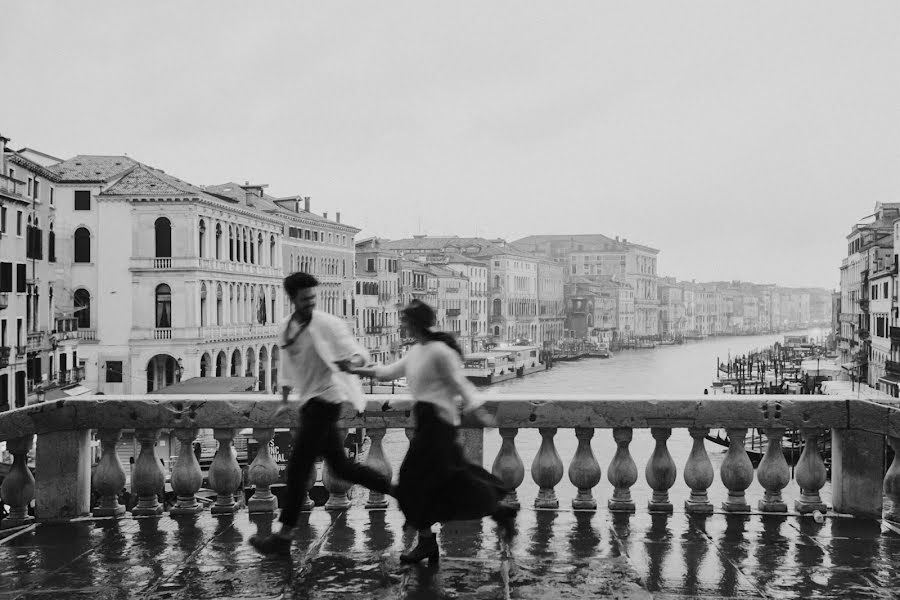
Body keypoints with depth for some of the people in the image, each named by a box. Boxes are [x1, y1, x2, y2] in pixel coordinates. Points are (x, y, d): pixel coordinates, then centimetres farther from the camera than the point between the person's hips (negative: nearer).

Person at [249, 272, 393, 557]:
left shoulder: (328, 324, -11)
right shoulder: (286, 329, 10)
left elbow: (360, 354, -13)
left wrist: (351, 361, -35)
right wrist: (285, 400, 22)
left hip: (325, 399, -7)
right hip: (310, 402, 8)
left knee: (298, 467, -6)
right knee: (340, 466, 12)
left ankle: (284, 537, 2)